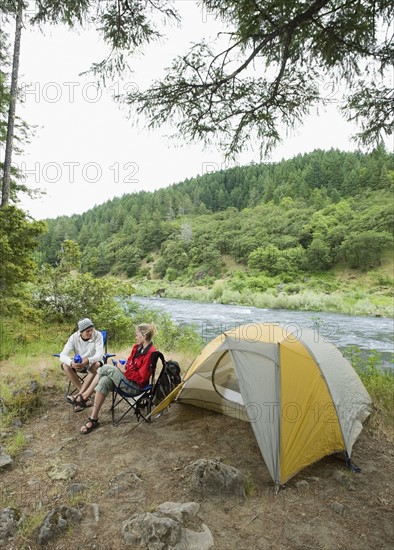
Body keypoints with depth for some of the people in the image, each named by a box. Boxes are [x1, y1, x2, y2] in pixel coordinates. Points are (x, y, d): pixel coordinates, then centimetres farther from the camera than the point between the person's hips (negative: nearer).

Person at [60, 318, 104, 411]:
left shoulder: (98, 335, -23)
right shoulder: (74, 337, -18)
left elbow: (99, 355, -31)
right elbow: (63, 355, -25)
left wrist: (88, 361, -52)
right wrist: (71, 363, -47)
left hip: (92, 362, -2)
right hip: (79, 362, 3)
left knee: (97, 365, -36)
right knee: (65, 364, -25)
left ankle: (79, 395, -28)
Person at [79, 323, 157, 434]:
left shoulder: (150, 353, -20)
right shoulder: (137, 347, 4)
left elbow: (141, 377, -20)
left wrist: (124, 370, -15)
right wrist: (124, 365, -2)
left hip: (135, 385, -8)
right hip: (127, 376, 8)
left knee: (106, 368, -16)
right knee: (104, 382, -15)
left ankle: (84, 397, -2)